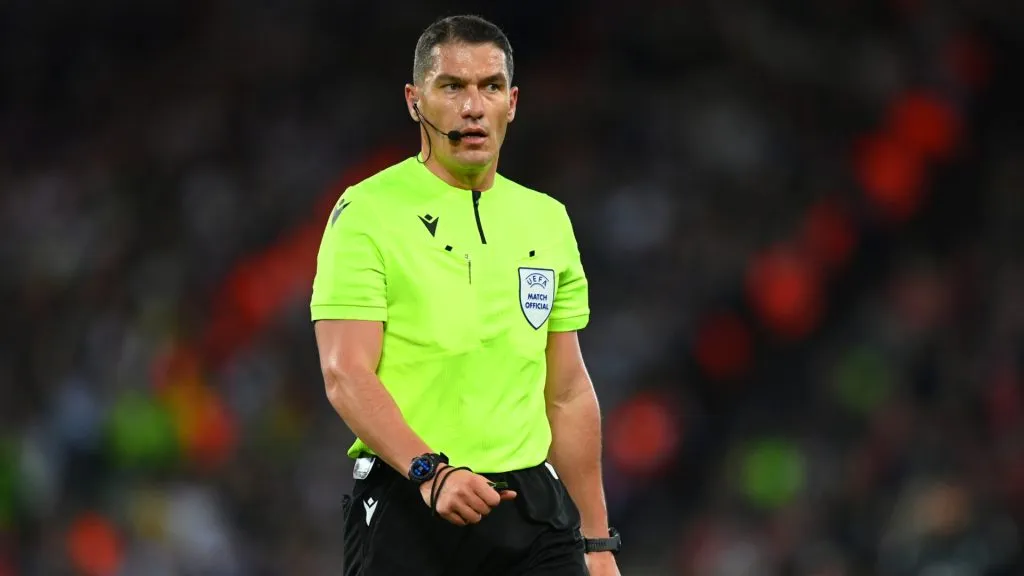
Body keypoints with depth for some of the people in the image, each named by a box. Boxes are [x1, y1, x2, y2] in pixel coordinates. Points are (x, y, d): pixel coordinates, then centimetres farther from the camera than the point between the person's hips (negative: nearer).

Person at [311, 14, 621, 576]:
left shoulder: (548, 220, 14)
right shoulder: (367, 213, -4)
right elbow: (345, 375, -13)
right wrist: (430, 471, -28)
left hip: (533, 506, 5)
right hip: (405, 506, -4)